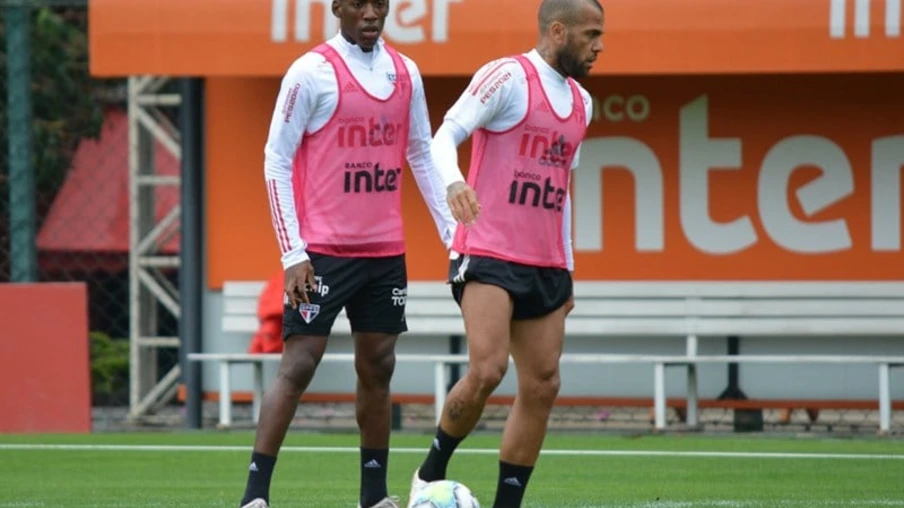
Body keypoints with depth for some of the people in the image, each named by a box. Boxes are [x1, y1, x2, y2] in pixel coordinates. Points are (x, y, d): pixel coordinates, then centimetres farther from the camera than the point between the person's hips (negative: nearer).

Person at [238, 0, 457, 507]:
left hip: (386, 252, 6)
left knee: (378, 368, 9)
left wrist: (454, 233, 11)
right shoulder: (312, 72, -8)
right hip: (323, 251, -6)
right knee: (298, 366, -10)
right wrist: (293, 254, -13)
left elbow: (421, 156, 17)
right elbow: (276, 160, -7)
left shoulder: (405, 72, 9)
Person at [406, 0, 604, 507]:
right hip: (489, 256, -8)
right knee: (487, 371, -19)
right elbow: (446, 135, -14)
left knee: (542, 385, 0)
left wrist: (567, 268, 23)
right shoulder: (508, 77, -7)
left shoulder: (581, 102, 17)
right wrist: (454, 182, -36)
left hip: (546, 268, 8)